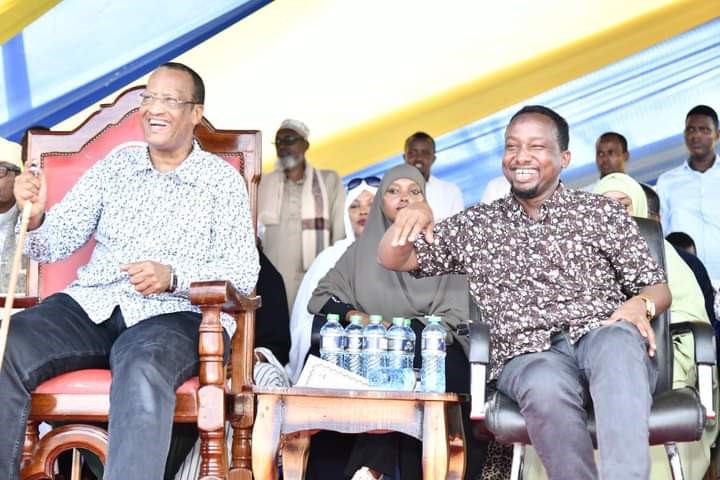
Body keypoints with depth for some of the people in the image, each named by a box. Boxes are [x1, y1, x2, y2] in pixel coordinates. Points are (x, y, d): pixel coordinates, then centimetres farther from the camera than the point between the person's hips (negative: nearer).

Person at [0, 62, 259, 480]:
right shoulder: (116, 164, 17)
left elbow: (244, 272, -2)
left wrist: (172, 276, -19)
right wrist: (35, 217, -12)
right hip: (90, 305, 4)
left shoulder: (222, 178, 7)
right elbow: (57, 243, 11)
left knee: (143, 367, -38)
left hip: (172, 315, -3)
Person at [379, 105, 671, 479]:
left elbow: (658, 287, 16)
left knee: (619, 340, -37)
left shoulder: (601, 212, 14)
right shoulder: (475, 225, 17)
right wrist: (410, 216, -7)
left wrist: (640, 305, -9)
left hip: (602, 339, 0)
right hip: (528, 357, 0)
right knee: (547, 386, -37)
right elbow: (392, 260, 16)